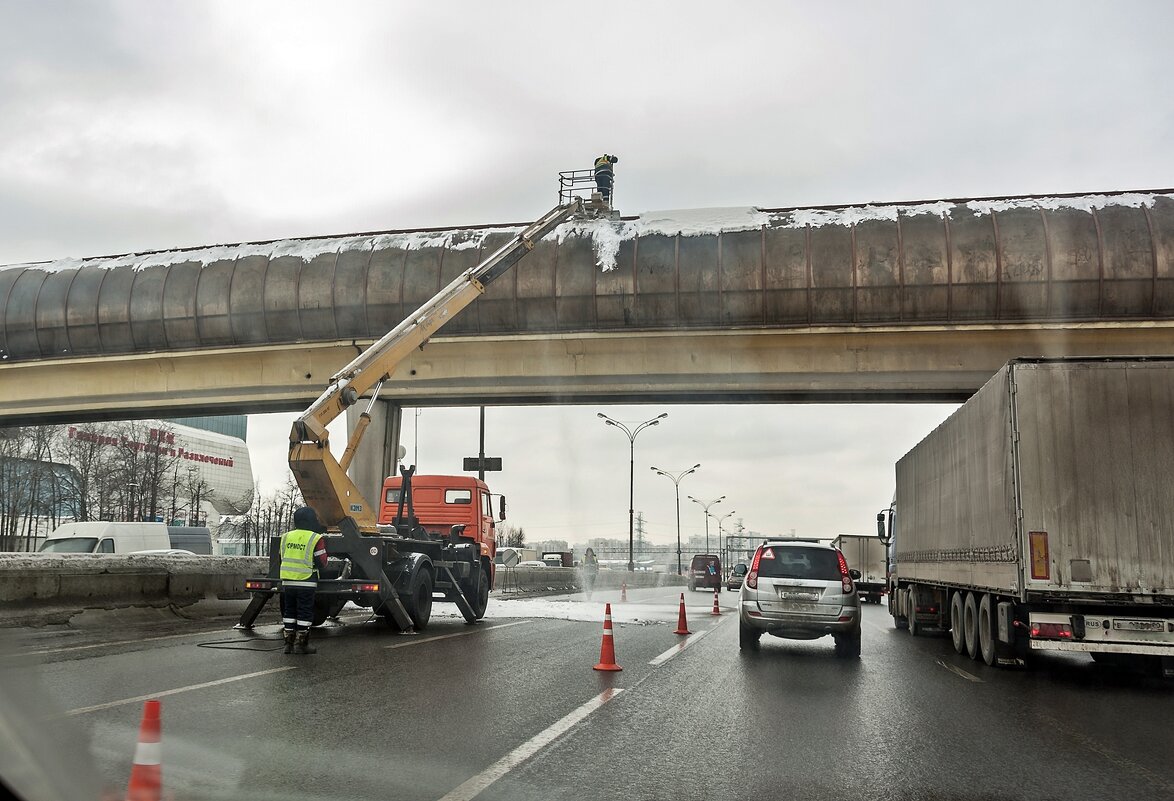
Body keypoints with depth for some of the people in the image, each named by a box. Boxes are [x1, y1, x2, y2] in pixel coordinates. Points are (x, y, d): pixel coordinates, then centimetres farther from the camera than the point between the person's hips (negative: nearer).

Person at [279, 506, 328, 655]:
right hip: (306, 582, -5)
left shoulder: (286, 536, 6)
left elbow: (283, 557, 17)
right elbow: (321, 563, -8)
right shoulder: (316, 539, -10)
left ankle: (289, 642, 16)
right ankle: (301, 643, 4)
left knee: (289, 612, 14)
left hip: (287, 581, 5)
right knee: (305, 613, 3)